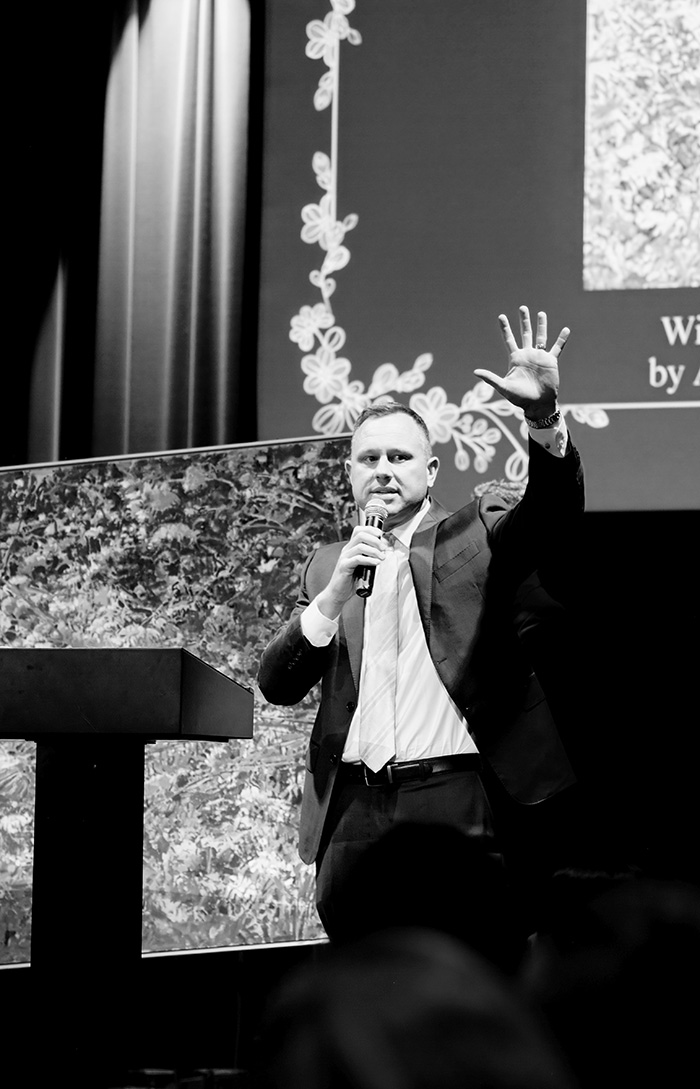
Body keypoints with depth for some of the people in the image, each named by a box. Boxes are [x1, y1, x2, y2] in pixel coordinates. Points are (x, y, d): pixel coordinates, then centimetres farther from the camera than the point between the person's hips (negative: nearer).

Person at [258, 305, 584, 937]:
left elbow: (554, 512, -9)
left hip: (455, 799, -3)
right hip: (354, 809, 3)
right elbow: (277, 686, 11)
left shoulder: (478, 535, 10)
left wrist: (544, 416, -27)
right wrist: (336, 593, -4)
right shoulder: (327, 565, 19)